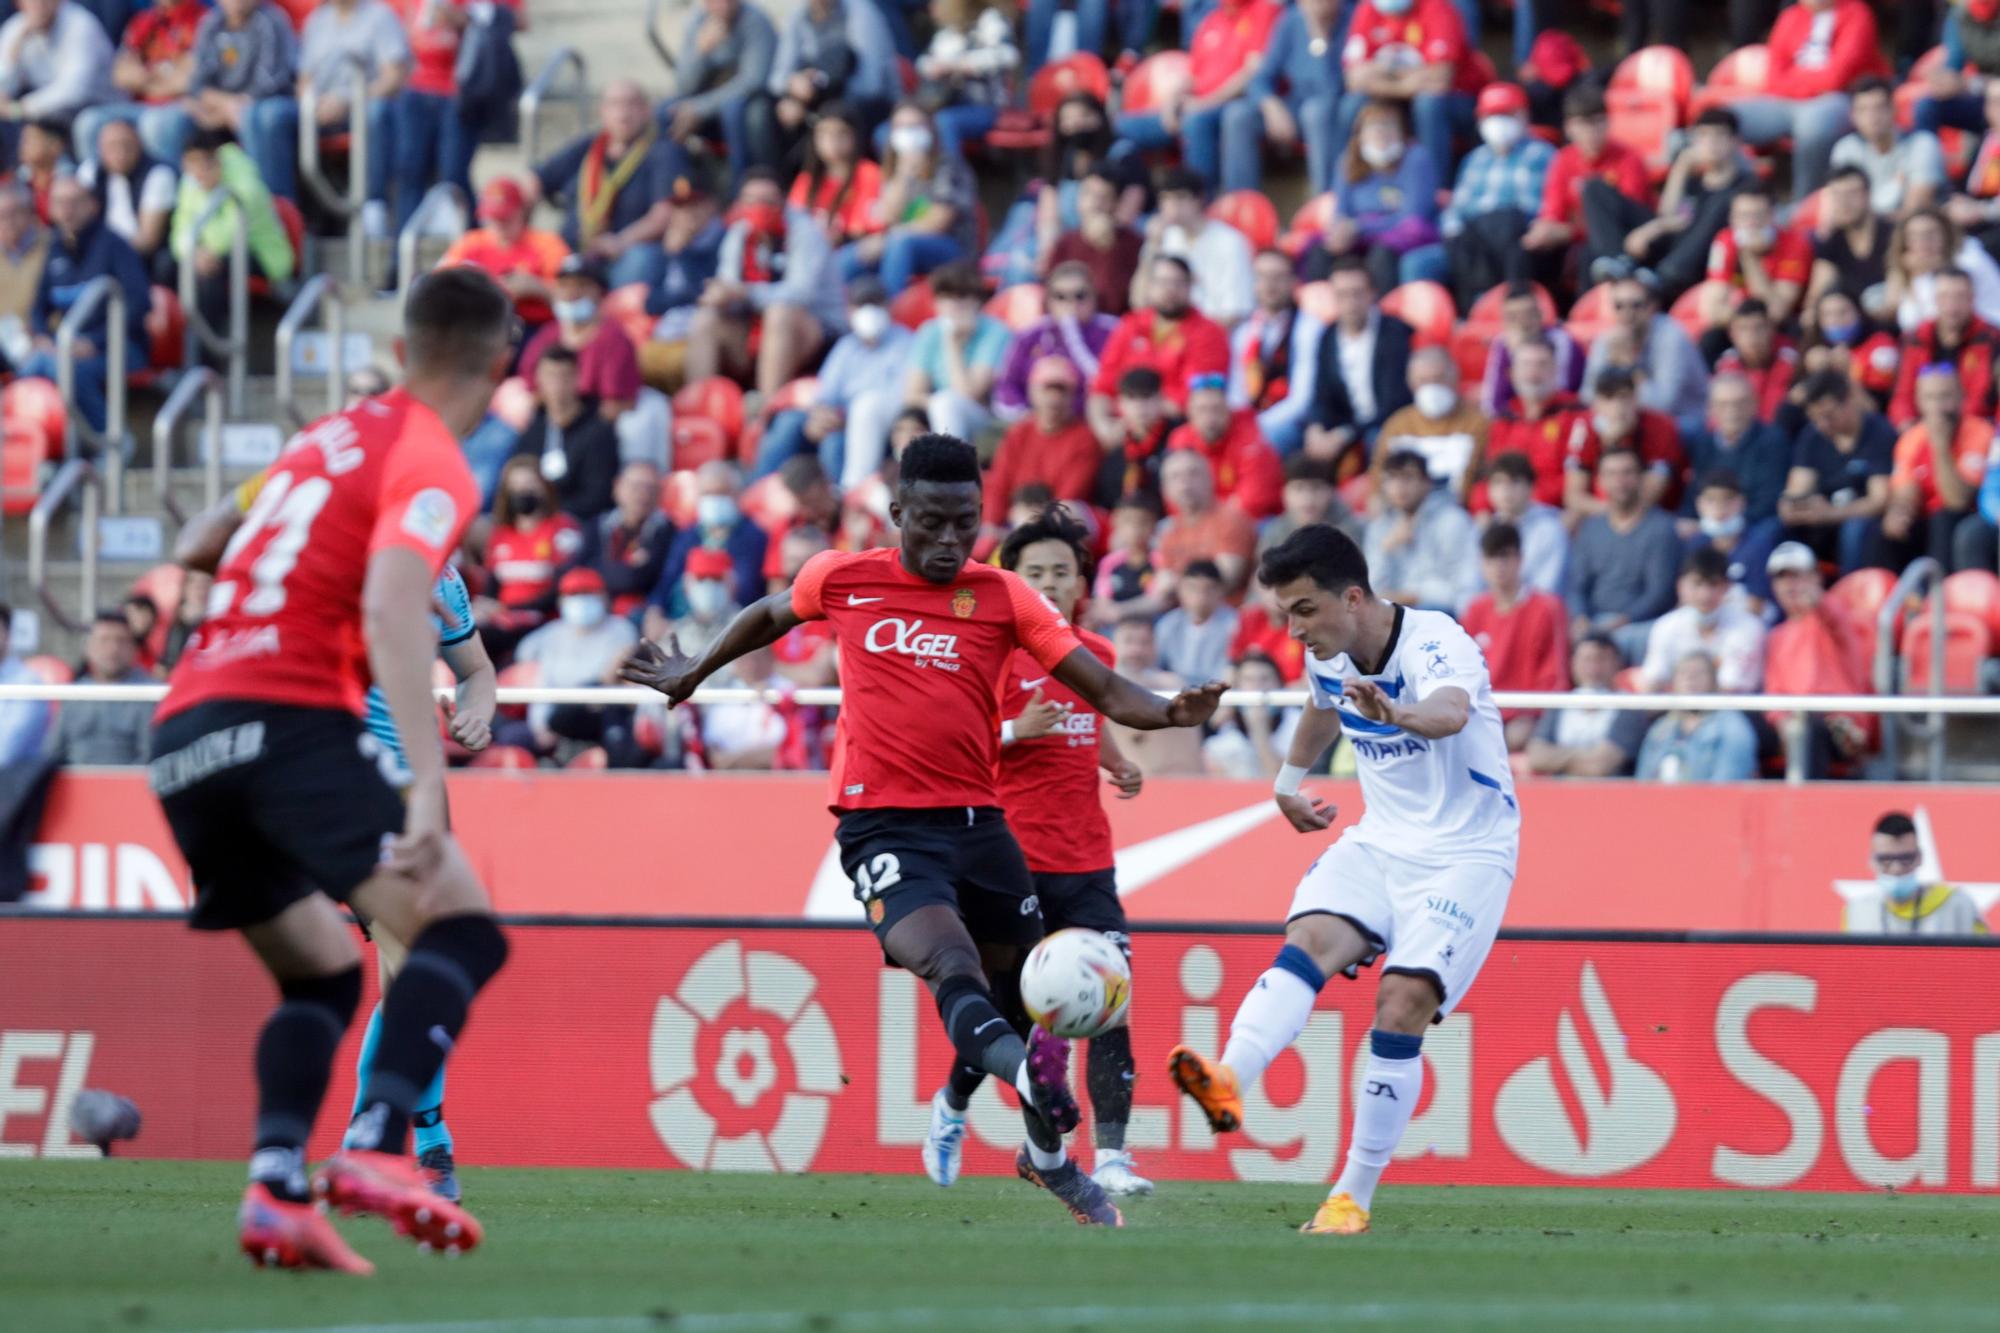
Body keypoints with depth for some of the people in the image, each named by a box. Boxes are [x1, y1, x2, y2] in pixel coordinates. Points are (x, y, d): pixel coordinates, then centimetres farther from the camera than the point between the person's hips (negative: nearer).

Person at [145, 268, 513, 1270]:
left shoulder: (332, 437, 23)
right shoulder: (432, 467, -2)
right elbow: (391, 607, -18)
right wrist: (427, 783, -26)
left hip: (184, 736, 8)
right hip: (290, 722, -8)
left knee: (323, 972, 18)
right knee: (462, 928, -10)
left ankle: (277, 1187, -3)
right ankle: (373, 1150, -30)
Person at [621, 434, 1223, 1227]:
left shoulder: (1002, 597, 3)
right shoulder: (839, 580, 4)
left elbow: (1103, 689, -3)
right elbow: (770, 616, 27)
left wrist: (1167, 713, -23)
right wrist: (694, 674, 37)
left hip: (977, 822, 3)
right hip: (882, 825, -3)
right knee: (950, 963, -29)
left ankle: (1047, 1156, 35)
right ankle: (1030, 1073, -57)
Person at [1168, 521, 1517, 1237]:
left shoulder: (1436, 642, -22)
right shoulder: (1328, 658, 1)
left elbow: (1452, 712, -46)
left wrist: (1399, 714, -67)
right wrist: (1289, 781, 38)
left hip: (1467, 854, -6)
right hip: (1379, 843, 6)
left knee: (1404, 1002, -19)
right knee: (1308, 941, -23)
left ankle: (1354, 1196, -10)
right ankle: (1228, 1083, -47)